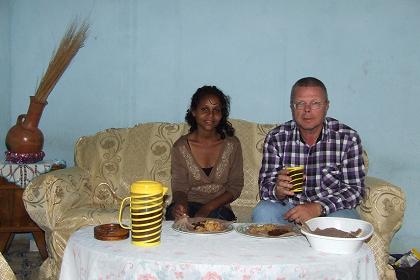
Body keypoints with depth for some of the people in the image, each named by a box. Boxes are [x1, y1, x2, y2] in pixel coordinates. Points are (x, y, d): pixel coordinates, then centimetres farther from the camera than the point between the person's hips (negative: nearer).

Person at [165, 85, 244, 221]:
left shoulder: (232, 144, 0)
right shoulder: (181, 147, -2)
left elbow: (236, 186, 1)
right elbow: (179, 187, -2)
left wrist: (208, 208, -14)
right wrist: (181, 204, -28)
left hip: (218, 208, 0)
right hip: (189, 205, 0)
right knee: (174, 214, -33)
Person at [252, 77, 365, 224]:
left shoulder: (348, 138, -9)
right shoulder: (275, 138, -6)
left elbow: (355, 189, -11)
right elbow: (265, 188, -5)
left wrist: (318, 208, -26)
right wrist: (278, 191, -30)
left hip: (332, 210, -1)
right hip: (288, 207, 1)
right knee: (262, 212, -27)